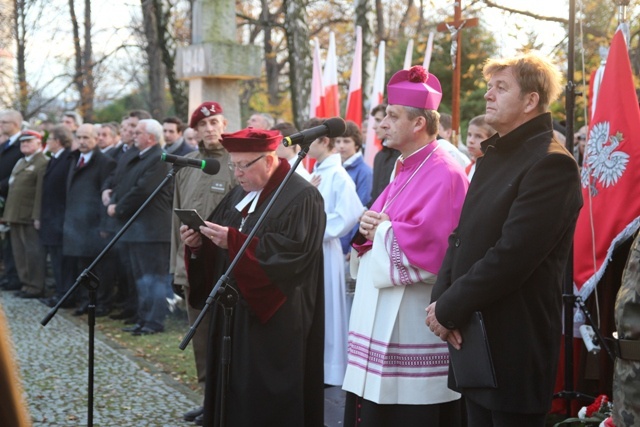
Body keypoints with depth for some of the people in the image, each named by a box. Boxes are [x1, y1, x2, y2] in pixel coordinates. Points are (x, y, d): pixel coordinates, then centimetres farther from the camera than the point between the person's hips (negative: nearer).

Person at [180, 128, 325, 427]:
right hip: (234, 311, 8)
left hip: (277, 323, -8)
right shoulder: (240, 195, 15)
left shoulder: (302, 197, -11)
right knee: (234, 392, 12)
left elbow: (293, 251, -24)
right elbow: (218, 246, 16)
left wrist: (234, 241, -26)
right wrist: (198, 244, -7)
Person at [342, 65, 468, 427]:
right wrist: (370, 229, -1)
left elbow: (424, 245, -24)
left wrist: (382, 228, -8)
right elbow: (380, 225, 22)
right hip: (384, 315, 10)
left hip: (412, 320, -9)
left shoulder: (444, 175, -15)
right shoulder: (405, 169, 15)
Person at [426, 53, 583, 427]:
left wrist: (449, 310, -15)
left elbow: (511, 255, -22)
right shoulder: (493, 156, 15)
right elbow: (463, 235, 12)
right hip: (472, 332, 8)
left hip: (514, 344, -8)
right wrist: (441, 301, -4)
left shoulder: (552, 163, -15)